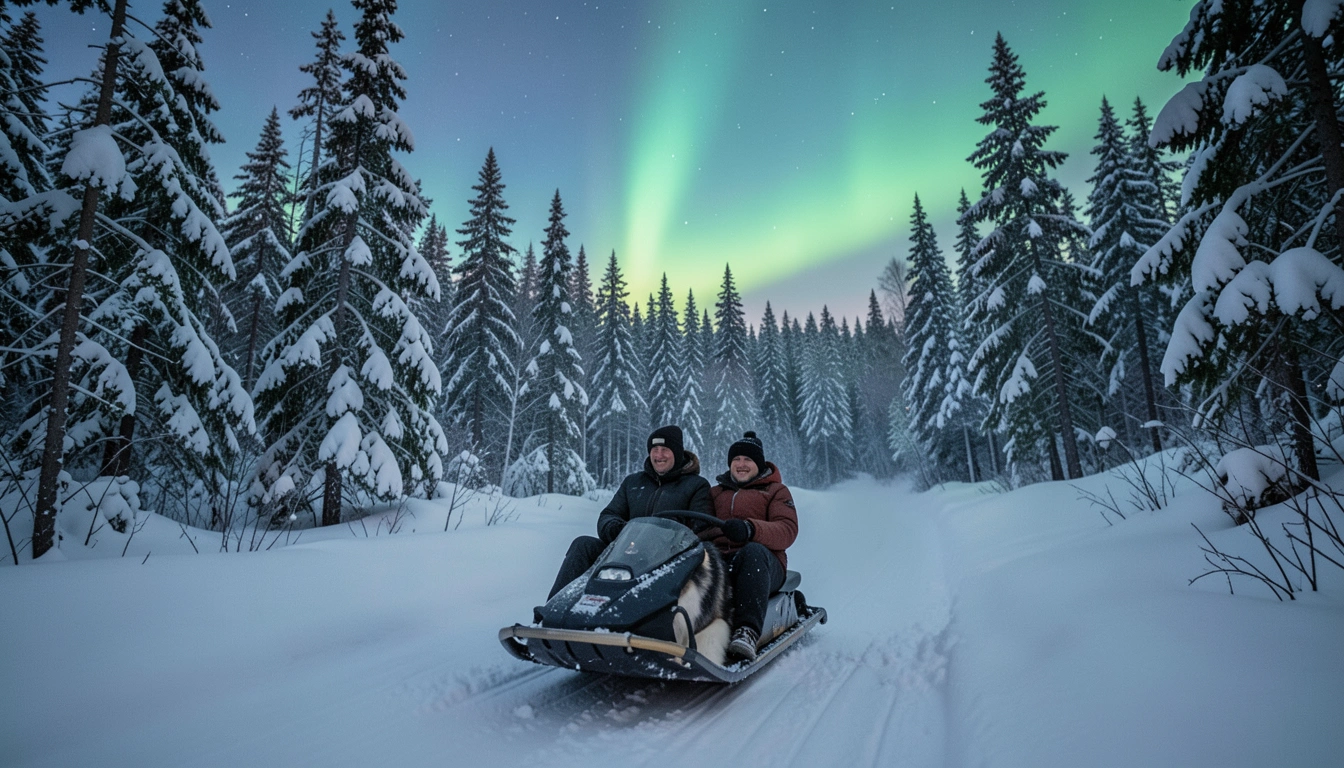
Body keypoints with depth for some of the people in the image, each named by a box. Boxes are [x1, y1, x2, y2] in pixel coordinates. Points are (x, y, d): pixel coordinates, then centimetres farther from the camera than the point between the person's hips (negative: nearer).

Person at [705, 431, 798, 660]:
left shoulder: (776, 491, 16)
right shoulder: (716, 492, 28)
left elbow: (788, 531, -2)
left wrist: (750, 529, -22)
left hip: (765, 563, -3)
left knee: (753, 551, -40)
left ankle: (748, 630, -49)